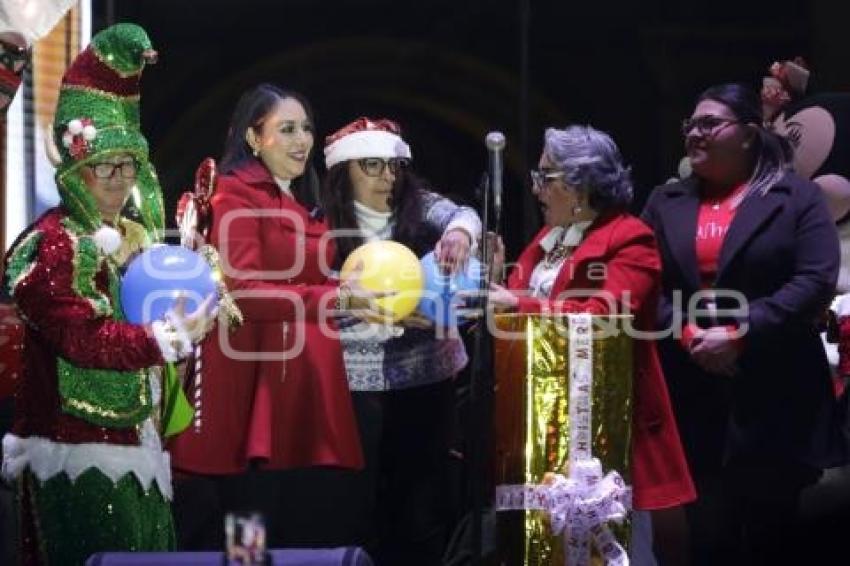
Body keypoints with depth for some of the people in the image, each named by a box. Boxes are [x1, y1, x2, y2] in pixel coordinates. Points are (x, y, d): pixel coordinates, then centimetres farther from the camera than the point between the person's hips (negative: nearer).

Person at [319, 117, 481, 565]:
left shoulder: (421, 208, 2)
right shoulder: (326, 226, -3)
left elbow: (462, 214, -19)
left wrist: (458, 232, -42)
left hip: (427, 376, 2)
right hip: (356, 384, -2)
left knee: (423, 497, 7)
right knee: (360, 500, 1)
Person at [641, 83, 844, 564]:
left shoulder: (797, 197, 2)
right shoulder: (666, 203, 15)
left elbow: (816, 282, -10)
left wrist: (738, 335, -16)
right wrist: (686, 334, -10)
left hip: (773, 396, -4)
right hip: (693, 397, 4)